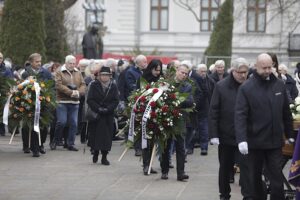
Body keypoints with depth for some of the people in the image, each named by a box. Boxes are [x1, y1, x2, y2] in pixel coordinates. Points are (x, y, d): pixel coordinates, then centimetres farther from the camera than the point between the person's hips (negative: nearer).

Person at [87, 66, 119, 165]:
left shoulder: (113, 86, 4)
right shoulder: (94, 85, 0)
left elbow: (116, 101, 1)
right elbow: (90, 100, -4)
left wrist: (107, 109, -14)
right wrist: (98, 108, -15)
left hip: (108, 115, 1)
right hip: (95, 114, -1)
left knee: (107, 134, -2)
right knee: (95, 134, 1)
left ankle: (104, 156, 2)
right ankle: (96, 152, 19)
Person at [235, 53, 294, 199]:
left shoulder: (279, 85, 5)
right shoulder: (246, 88, -7)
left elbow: (286, 112, 14)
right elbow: (240, 115, -13)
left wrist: (289, 135, 16)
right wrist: (241, 139, -22)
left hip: (275, 142, 3)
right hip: (254, 142, -3)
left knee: (277, 178, 2)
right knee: (253, 178, 7)